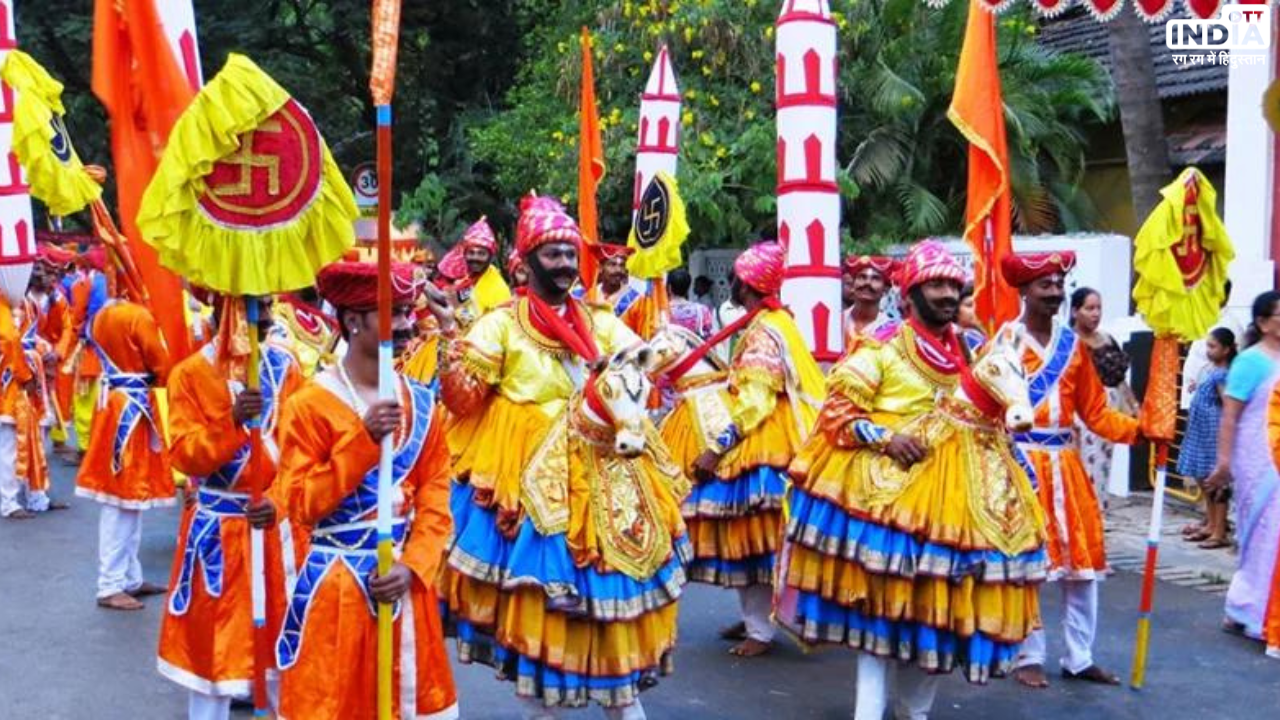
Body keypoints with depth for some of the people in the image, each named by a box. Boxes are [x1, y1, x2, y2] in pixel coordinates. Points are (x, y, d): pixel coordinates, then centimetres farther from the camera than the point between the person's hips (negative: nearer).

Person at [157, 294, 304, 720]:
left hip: (275, 520, 2)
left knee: (281, 626, 12)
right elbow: (185, 456, -13)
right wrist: (231, 420, -28)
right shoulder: (189, 374, -7)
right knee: (212, 629, 7)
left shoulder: (284, 366, -1)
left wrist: (278, 499, -18)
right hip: (216, 527, -2)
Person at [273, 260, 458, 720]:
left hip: (403, 581, 4)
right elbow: (300, 506, -15)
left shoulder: (422, 403, 3)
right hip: (335, 587, -4)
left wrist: (413, 566, -11)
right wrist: (363, 439, -22)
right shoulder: (309, 404, -11)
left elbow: (435, 499, 3)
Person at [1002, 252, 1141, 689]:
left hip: (1065, 464, 5)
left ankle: (1079, 659, 20)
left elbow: (1094, 410, 7)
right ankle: (1028, 658, 14)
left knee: (1082, 562, 8)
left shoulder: (1073, 345, 10)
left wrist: (1137, 429, -7)